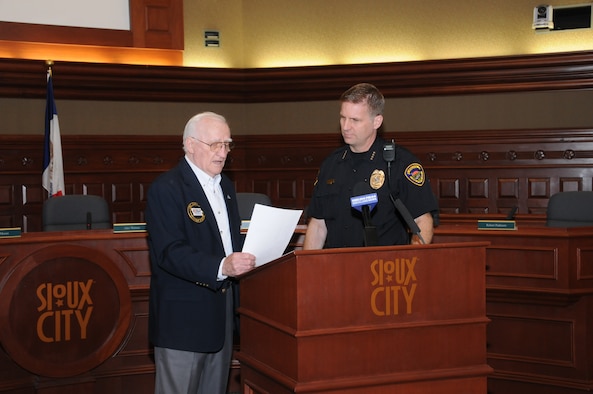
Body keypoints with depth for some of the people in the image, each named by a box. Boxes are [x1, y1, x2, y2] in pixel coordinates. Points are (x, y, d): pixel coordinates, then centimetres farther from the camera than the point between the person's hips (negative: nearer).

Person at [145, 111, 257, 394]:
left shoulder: (225, 186, 16)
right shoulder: (166, 188, -12)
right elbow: (170, 252, -22)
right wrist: (221, 267, -34)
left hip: (221, 314, 8)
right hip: (183, 317, -8)